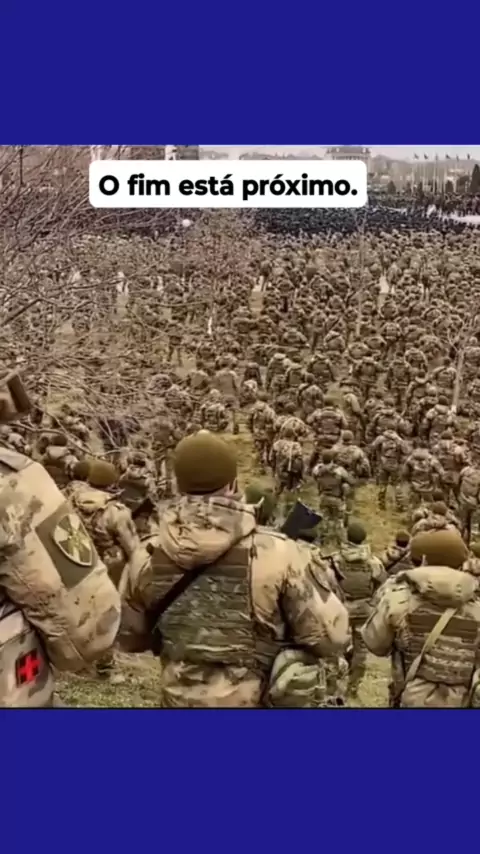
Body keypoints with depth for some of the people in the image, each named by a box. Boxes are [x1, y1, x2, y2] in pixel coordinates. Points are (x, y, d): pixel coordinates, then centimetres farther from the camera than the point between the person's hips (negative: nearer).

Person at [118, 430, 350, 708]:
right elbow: (331, 635, -15)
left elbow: (129, 638, 7)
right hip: (259, 703, -3)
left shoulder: (146, 559, -9)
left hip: (180, 701, 3)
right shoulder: (278, 554, -21)